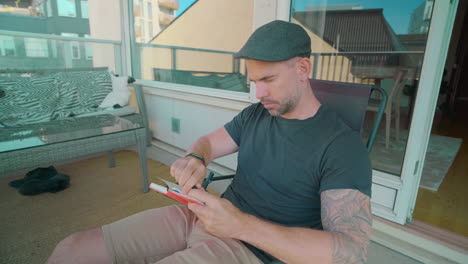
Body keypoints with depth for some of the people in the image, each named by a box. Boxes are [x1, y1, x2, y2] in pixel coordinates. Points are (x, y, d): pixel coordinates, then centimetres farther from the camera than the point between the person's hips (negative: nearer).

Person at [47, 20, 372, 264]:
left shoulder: (343, 144, -13)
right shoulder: (255, 114, 7)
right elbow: (209, 142, 17)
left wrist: (241, 224, -29)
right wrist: (195, 159, -9)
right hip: (202, 217, 6)